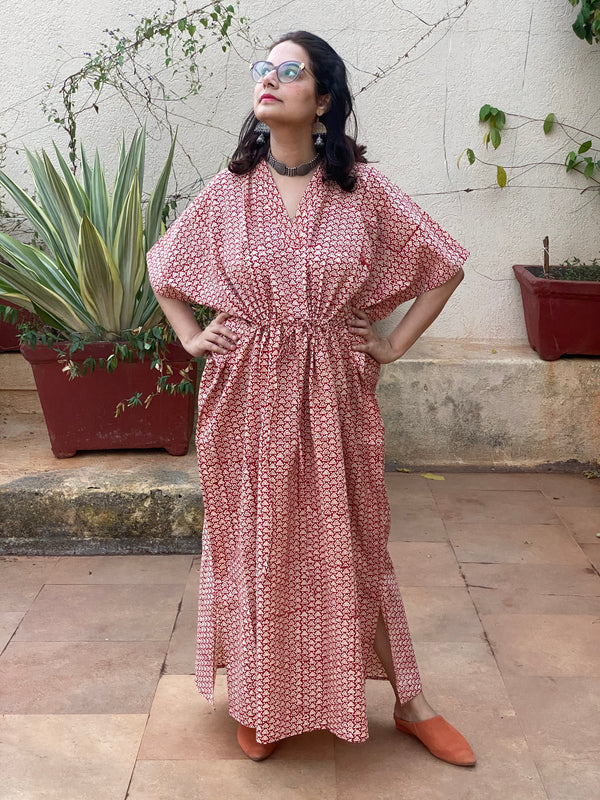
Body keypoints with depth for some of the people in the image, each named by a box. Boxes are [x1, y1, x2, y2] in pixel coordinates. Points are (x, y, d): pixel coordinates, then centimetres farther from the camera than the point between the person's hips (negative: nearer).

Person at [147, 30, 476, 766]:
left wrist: (395, 345, 0)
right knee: (256, 545, 10)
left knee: (352, 546, 9)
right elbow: (162, 268, 17)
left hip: (333, 394, -1)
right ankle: (262, 701, 31)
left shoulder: (364, 189, -3)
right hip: (246, 395, 1)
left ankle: (409, 705, 26)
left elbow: (446, 266, 4)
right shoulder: (227, 190, 2)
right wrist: (191, 339, 6)